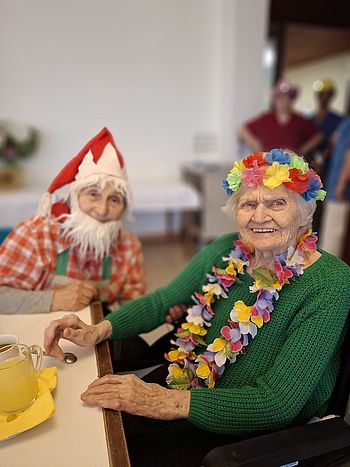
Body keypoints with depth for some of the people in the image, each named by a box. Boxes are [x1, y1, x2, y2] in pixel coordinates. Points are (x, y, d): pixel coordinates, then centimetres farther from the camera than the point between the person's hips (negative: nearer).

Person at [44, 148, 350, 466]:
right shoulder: (225, 252, -6)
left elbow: (278, 402, -24)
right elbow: (161, 302, 4)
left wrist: (169, 402, -30)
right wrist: (99, 331, -13)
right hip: (187, 382, 4)